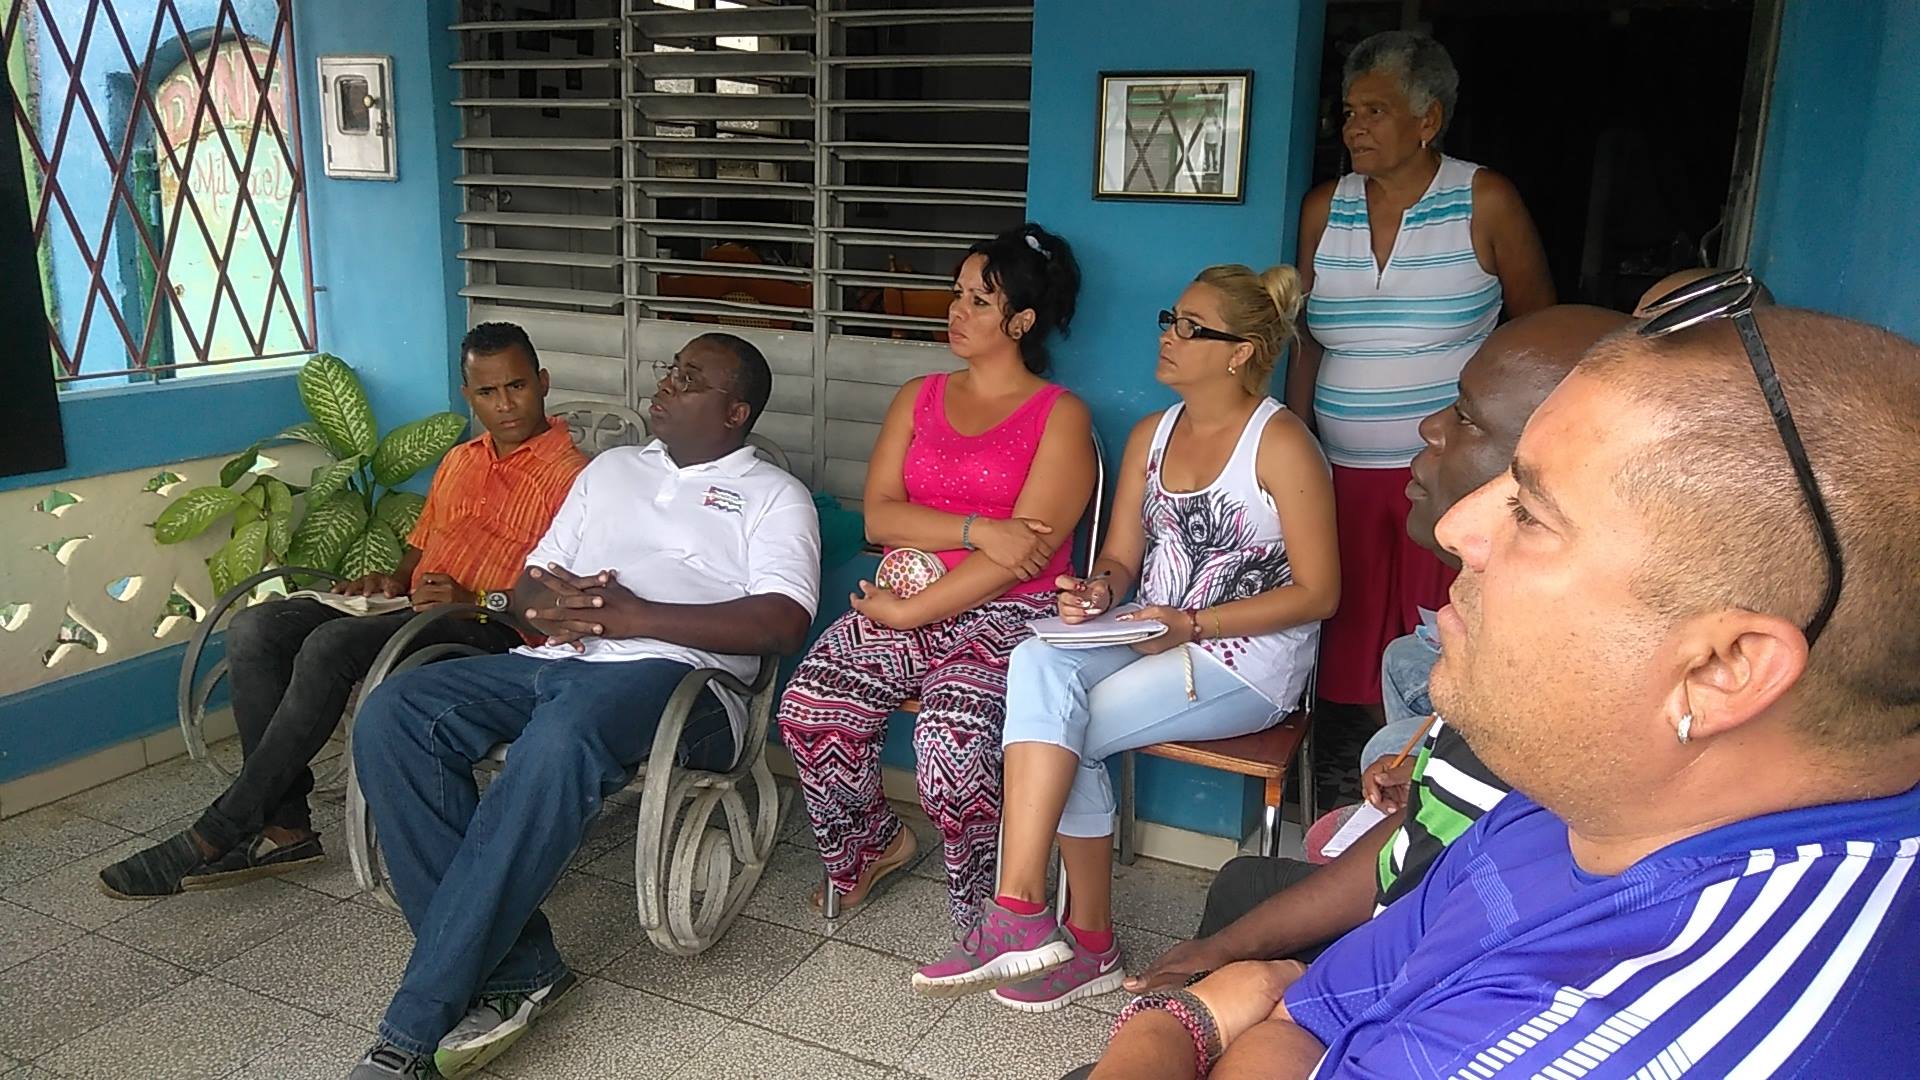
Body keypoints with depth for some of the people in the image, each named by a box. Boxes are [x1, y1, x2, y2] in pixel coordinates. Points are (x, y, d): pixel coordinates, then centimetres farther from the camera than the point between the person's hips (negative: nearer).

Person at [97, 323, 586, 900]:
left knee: (332, 645, -31)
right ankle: (284, 823, -15)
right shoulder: (459, 462, 23)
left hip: (486, 628, -9)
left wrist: (473, 602, -22)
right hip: (412, 608, 9)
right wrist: (393, 581, 9)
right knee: (253, 628, -11)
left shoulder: (567, 474, -5)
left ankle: (216, 834, -20)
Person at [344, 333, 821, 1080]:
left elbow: (783, 623, -8)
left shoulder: (773, 495, 10)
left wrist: (634, 614, -14)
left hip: (674, 674, -6)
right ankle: (516, 969, -20)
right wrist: (553, 603, -2)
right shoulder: (611, 468, 27)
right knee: (391, 714, -20)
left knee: (560, 740, -39)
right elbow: (527, 585, 25)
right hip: (553, 659, 6)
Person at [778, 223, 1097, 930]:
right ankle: (872, 844, 12)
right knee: (808, 708, -18)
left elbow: (1022, 552, -11)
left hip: (1007, 615, -5)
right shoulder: (919, 399, 17)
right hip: (905, 603, 5)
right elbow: (879, 518, 4)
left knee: (950, 739, -31)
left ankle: (984, 917, -4)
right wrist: (977, 528, -13)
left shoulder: (1061, 416, 0)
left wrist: (906, 611, -14)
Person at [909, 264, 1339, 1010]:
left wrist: (1191, 624, -19)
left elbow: (1318, 592, -11)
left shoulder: (1280, 443, -9)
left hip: (1246, 660, -6)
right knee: (1037, 663, -25)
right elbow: (1121, 557, 14)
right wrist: (1099, 591, -11)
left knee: (1047, 726, -24)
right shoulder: (1150, 436, 13)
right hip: (1151, 641, 6)